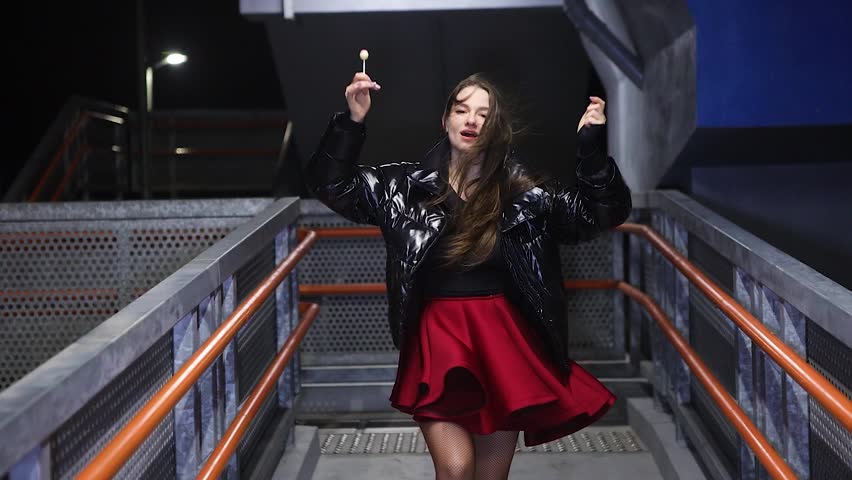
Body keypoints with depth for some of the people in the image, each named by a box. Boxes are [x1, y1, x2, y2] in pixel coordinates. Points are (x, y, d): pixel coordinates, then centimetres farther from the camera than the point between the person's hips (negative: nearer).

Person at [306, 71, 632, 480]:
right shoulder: (407, 185, 2)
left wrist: (590, 147, -18)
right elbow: (331, 184, -1)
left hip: (504, 340, 1)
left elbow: (603, 213, -4)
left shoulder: (525, 193, 1)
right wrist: (352, 121, -16)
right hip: (438, 341, -1)